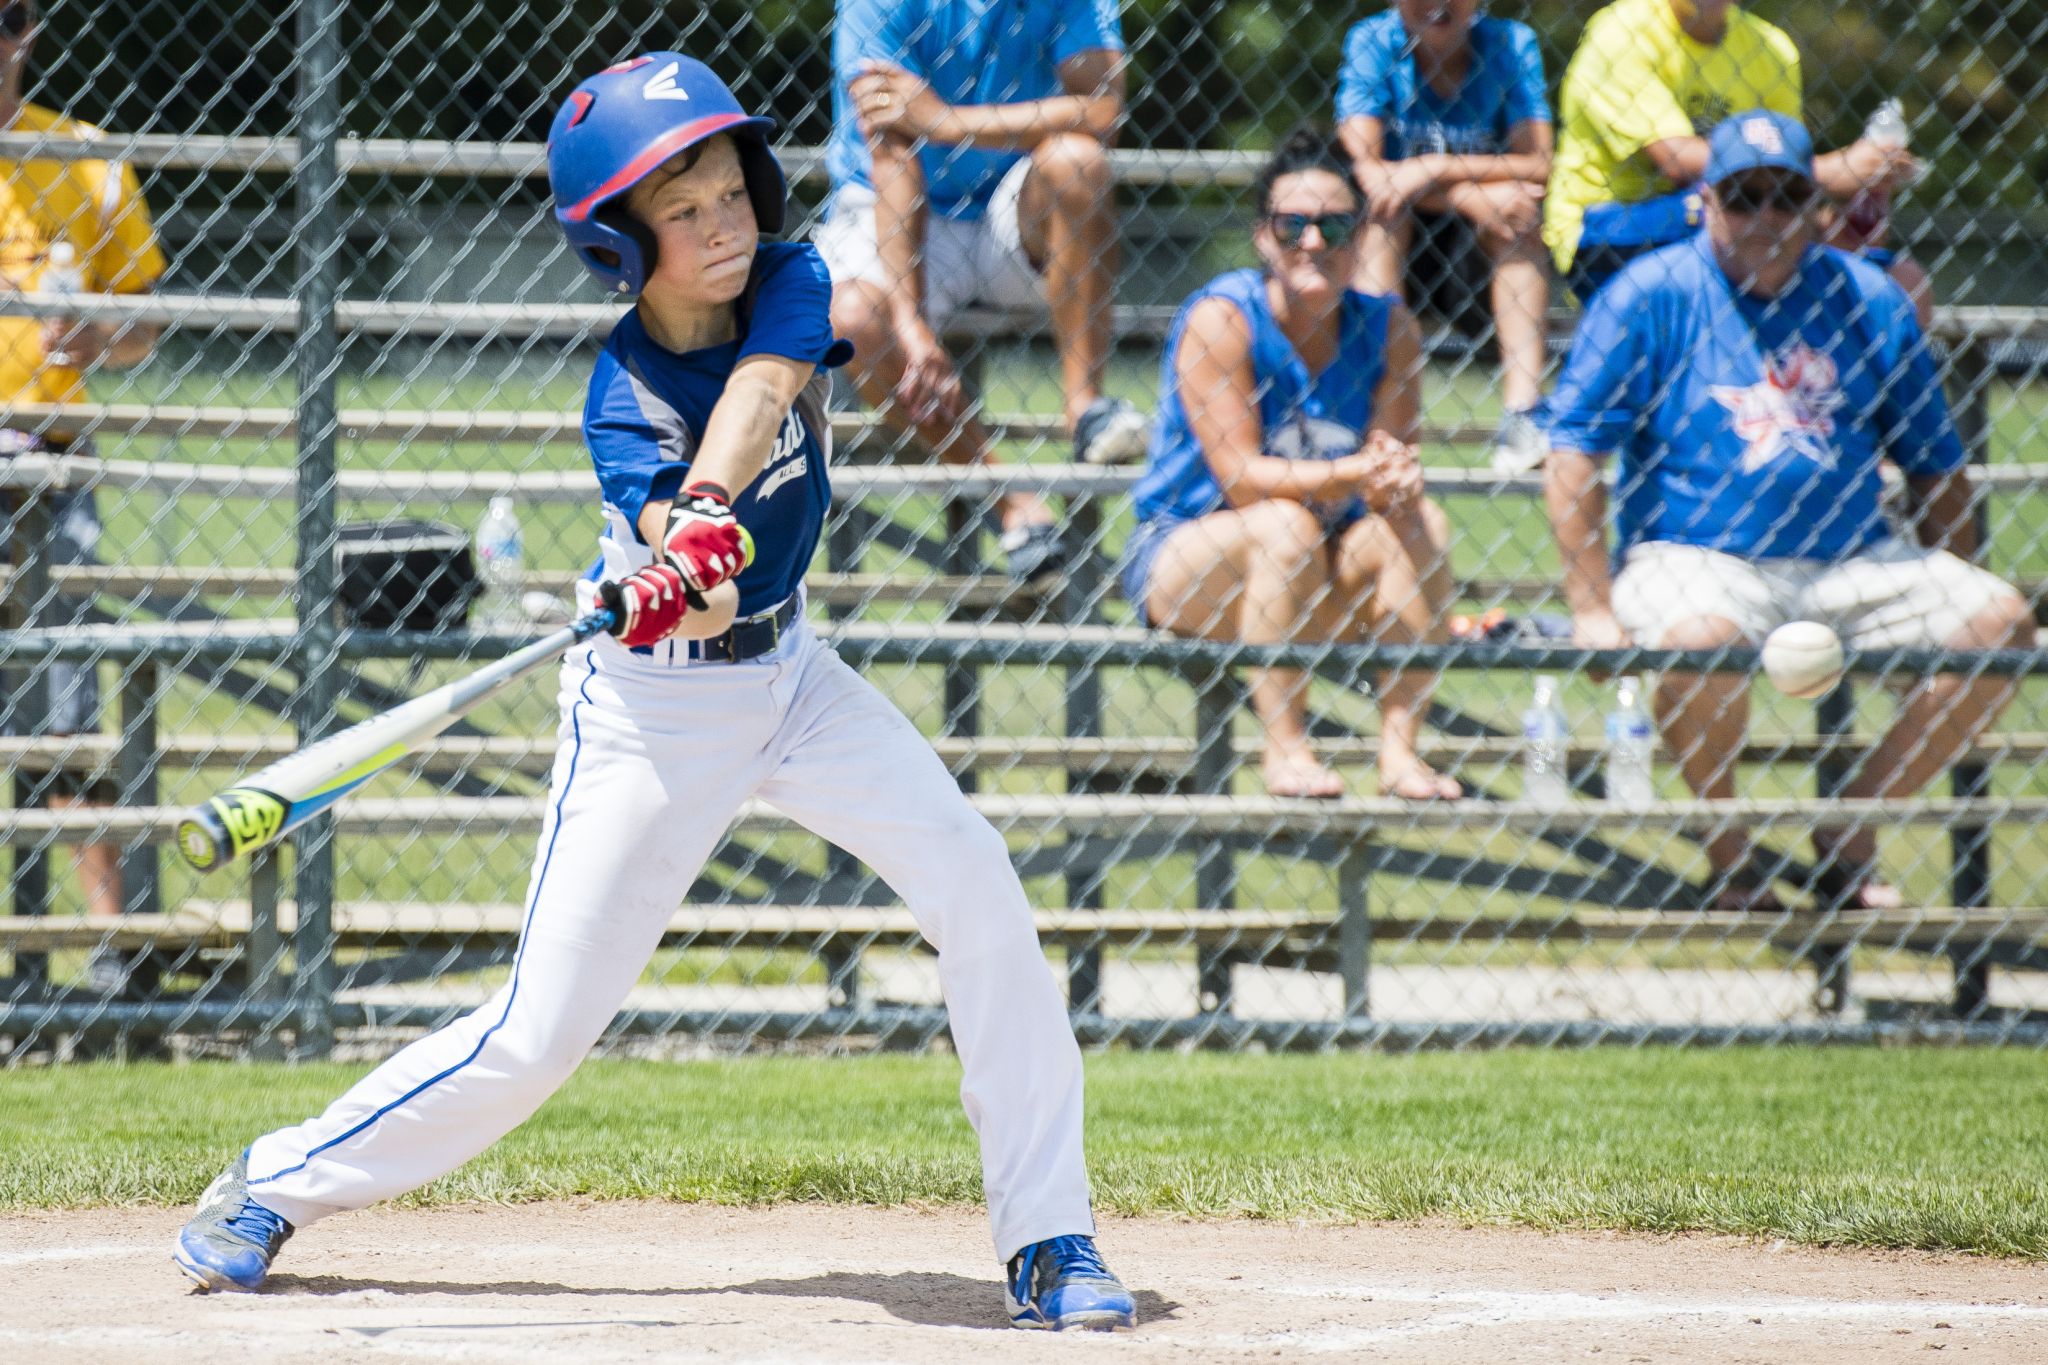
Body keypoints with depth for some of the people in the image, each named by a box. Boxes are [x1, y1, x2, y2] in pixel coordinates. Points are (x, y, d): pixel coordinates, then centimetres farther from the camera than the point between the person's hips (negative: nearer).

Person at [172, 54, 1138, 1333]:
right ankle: (278, 1183, 14)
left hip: (788, 673, 4)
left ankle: (1047, 1241, -7)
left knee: (975, 884, -15)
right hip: (655, 705, -4)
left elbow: (761, 388, -33)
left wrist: (707, 512, -52)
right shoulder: (624, 398, -20)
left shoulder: (791, 282, -12)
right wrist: (680, 563, -63)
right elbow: (661, 519, -38)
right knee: (539, 1037, -6)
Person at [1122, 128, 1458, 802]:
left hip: (1320, 578, 4)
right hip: (1181, 558, -4)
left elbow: (1390, 472, -10)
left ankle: (1400, 751, -21)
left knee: (1419, 522, -21)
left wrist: (1394, 482, -35)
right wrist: (1353, 474, -37)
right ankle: (1283, 748, -27)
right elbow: (1241, 477, -23)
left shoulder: (1387, 329, -3)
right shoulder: (1220, 319, -17)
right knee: (1286, 525, -34)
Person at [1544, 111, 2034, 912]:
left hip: (1851, 565, 4)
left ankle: (1851, 829, -2)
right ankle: (1728, 852, -10)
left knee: (2001, 622, -16)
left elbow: (1936, 469, 16)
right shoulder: (1652, 296, -1)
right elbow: (1575, 450, -6)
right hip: (1692, 559, -4)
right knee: (1699, 640, -38)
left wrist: (1956, 597, 7)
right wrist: (1591, 610, -14)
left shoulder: (1869, 301, 10)